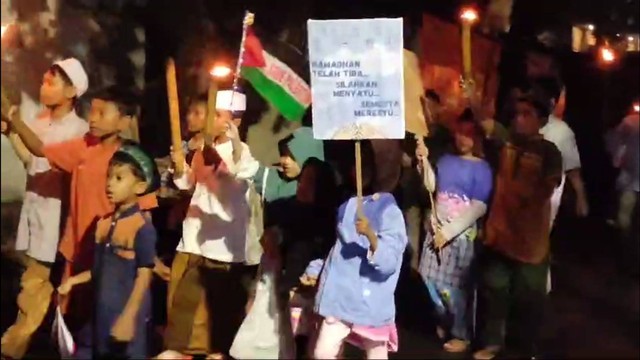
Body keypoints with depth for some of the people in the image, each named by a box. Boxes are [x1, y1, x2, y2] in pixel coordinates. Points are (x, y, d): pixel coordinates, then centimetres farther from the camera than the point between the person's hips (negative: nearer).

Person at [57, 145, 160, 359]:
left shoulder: (142, 226, -16)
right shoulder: (104, 223, 5)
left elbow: (144, 276, -16)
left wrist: (129, 316, -19)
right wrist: (73, 281, 6)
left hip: (128, 314, -7)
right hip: (102, 311, 7)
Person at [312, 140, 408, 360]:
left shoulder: (389, 210, -11)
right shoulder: (345, 207, 9)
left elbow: (389, 263, -19)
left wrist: (371, 235, -33)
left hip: (371, 301, -5)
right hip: (341, 296, 5)